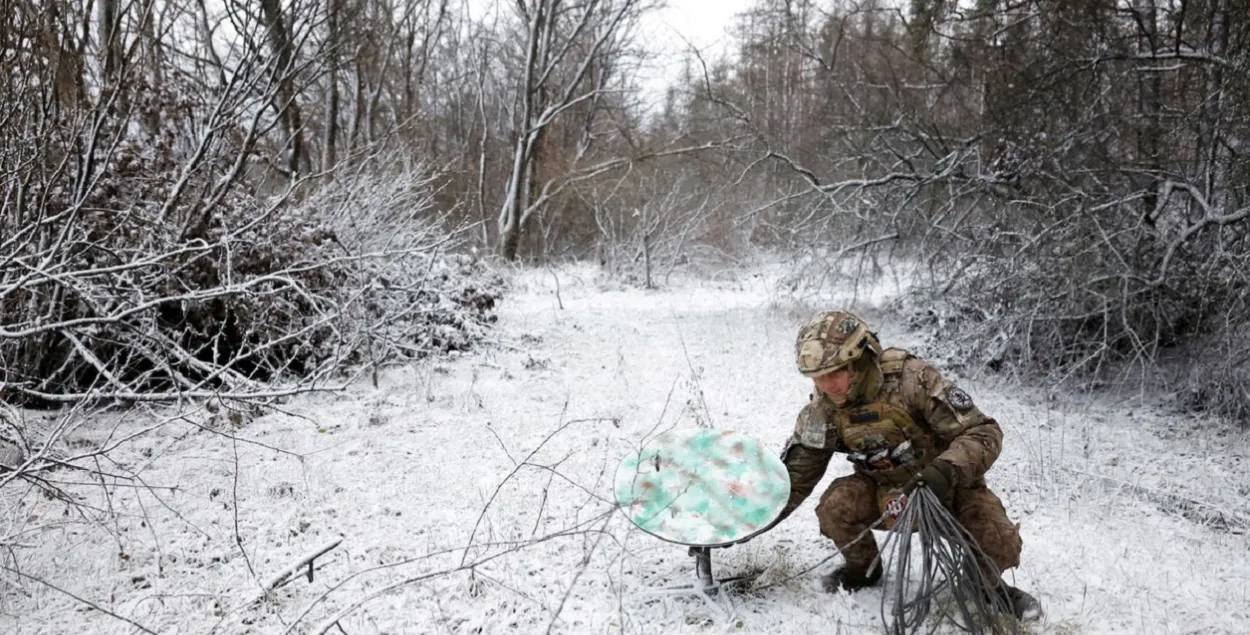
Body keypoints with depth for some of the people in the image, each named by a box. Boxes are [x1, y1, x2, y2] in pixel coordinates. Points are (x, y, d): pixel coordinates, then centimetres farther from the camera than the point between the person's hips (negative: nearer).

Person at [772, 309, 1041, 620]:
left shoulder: (912, 379, -30)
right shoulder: (823, 409, -15)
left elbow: (983, 433, -29)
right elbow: (797, 472, -4)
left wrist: (946, 471, -46)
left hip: (948, 484, -3)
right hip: (884, 489, 3)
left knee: (1000, 545, -25)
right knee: (835, 507, -25)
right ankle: (863, 569, 8)